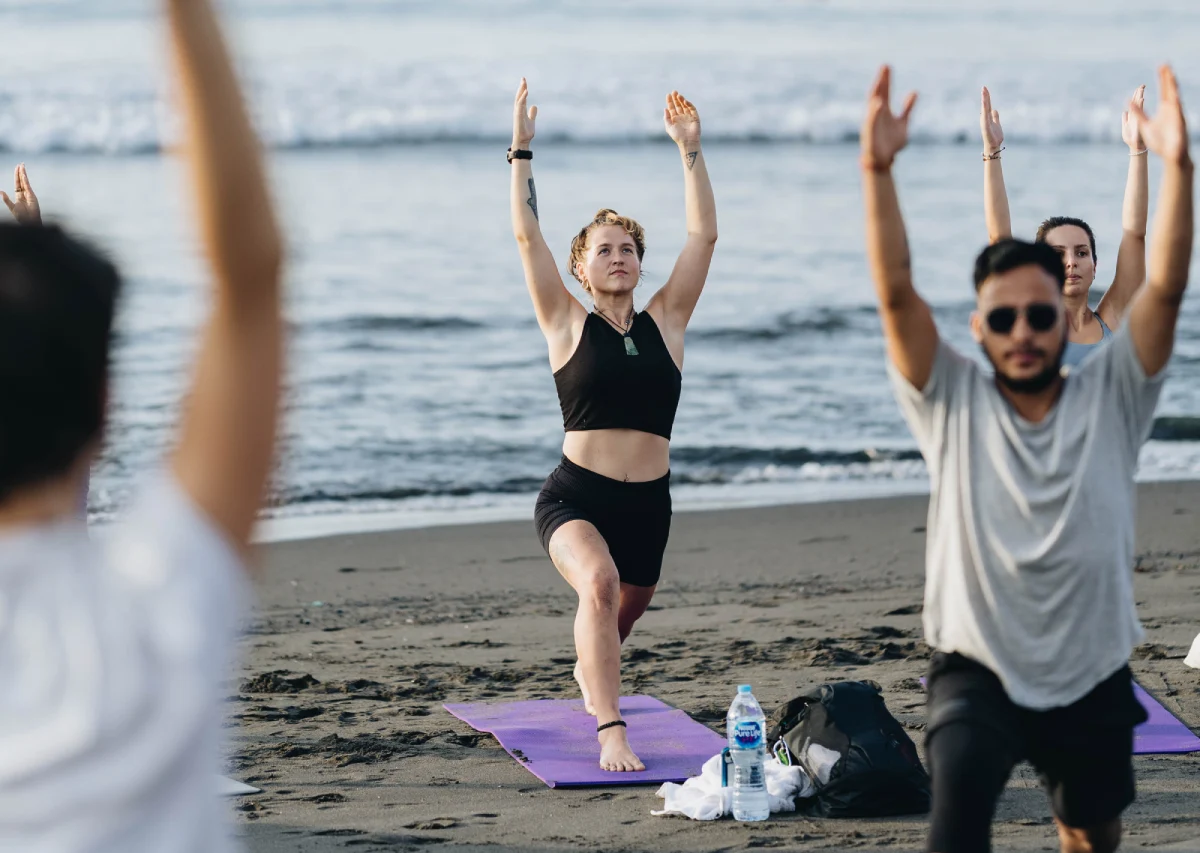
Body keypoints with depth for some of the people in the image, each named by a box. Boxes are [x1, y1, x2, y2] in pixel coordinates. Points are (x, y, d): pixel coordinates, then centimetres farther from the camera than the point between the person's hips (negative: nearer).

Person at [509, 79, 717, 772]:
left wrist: (690, 148, 3)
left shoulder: (665, 322, 6)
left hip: (649, 501, 4)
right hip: (576, 497, -4)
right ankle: (610, 732, -34)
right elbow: (528, 235, -5)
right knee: (599, 583, -33)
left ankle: (592, 670, 58)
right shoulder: (569, 325, 1)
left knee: (625, 615, 21)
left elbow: (704, 234, 3)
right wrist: (522, 149, -6)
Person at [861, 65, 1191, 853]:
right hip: (978, 670, -2)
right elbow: (896, 293, -17)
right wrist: (878, 171, -29)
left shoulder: (1110, 398, -3)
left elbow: (1166, 288, -15)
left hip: (1091, 678, 2)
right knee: (959, 789, -29)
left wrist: (1176, 167, -27)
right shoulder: (952, 404, -5)